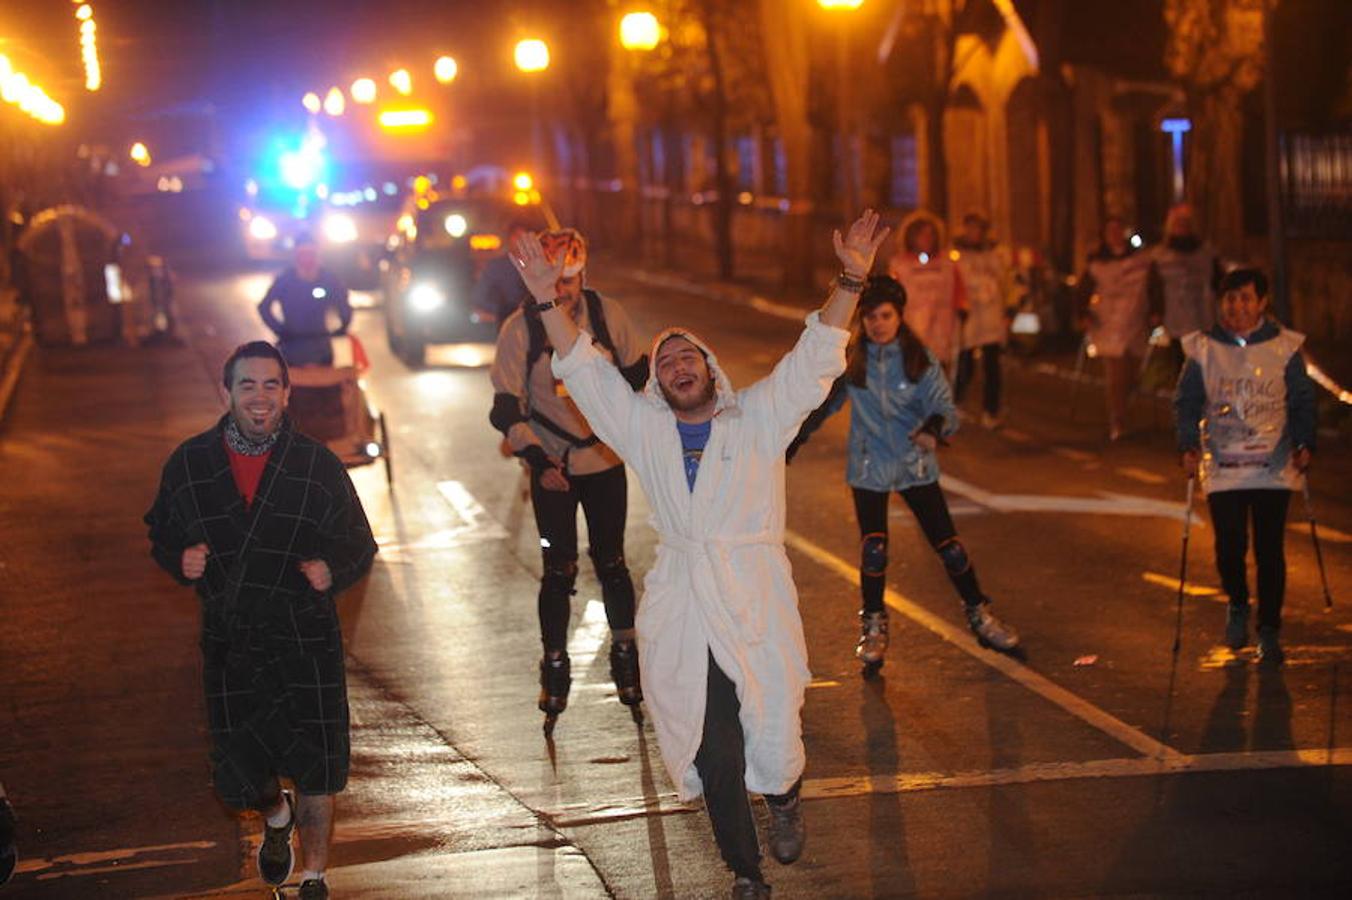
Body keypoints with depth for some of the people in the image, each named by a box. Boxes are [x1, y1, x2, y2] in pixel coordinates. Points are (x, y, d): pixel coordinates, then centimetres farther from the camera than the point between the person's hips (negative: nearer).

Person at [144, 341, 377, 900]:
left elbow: (358, 544, 6)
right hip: (229, 644, 1)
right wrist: (181, 559, -8)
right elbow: (162, 535, 14)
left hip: (306, 641, -1)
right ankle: (277, 815, 41)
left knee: (317, 769, -2)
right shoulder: (189, 465, 2)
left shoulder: (317, 466, 0)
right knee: (237, 778, 3)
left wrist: (331, 570, -16)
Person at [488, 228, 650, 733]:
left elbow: (637, 375, 10)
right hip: (553, 468, -1)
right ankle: (555, 668, 16)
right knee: (559, 571, 2)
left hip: (606, 460, 1)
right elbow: (506, 410, -10)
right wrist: (539, 462, -20)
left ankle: (625, 655, 27)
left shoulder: (607, 315, -7)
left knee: (610, 563, 9)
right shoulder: (520, 328, -12)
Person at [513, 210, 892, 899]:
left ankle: (784, 800, 39)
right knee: (713, 758, 1)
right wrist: (547, 300, 0)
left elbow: (815, 359, -2)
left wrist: (850, 281, -13)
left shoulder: (760, 417, 5)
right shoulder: (644, 427, 11)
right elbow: (585, 371, 10)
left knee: (773, 735, 3)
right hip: (679, 616, 1)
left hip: (754, 607, -1)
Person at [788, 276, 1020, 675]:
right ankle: (873, 626, 18)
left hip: (916, 465, 0)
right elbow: (826, 402, 9)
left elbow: (945, 407, -15)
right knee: (873, 549, -2)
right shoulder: (851, 359, -5)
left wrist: (935, 427, -37)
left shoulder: (920, 359, -8)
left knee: (948, 544, 2)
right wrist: (796, 440, 10)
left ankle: (979, 615, 20)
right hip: (869, 468, 0)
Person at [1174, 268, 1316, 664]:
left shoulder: (1284, 347, 0)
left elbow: (1302, 402, 5)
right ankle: (1237, 605, 27)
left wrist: (1303, 444, -9)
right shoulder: (1202, 349, 1)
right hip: (1222, 467, 0)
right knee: (1229, 547, -4)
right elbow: (1187, 402, 4)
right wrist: (1188, 446, -10)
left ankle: (1269, 631, 12)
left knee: (1270, 550, -1)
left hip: (1273, 467, 0)